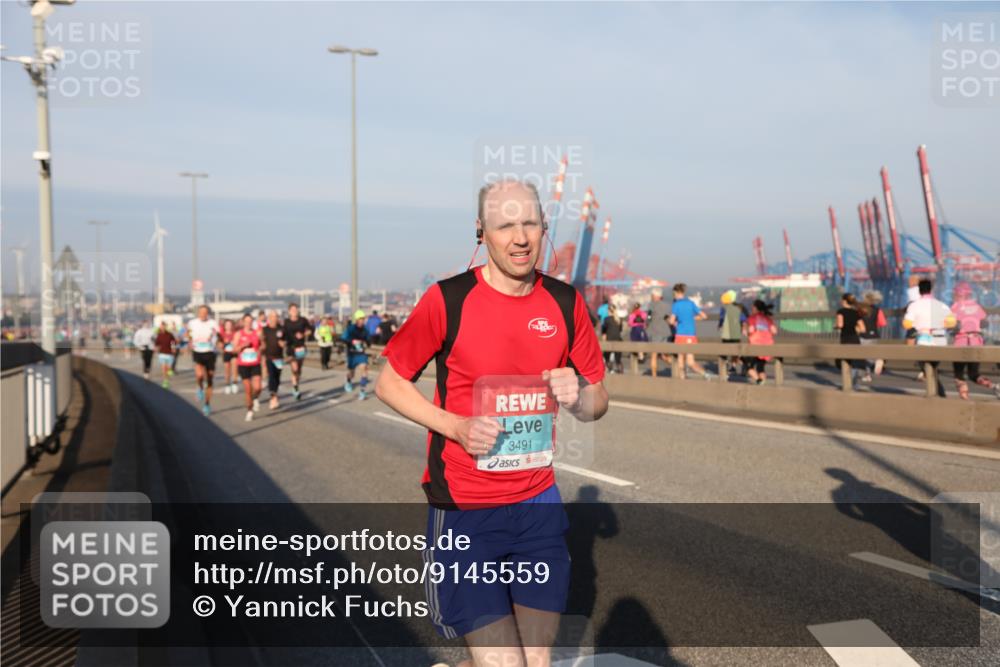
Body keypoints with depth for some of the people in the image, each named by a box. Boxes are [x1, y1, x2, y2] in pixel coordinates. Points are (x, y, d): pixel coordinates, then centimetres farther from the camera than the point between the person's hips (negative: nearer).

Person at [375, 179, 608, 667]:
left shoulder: (565, 302, 2)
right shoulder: (448, 299, -9)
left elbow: (597, 404, 11)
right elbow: (389, 383, -1)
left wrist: (578, 394, -13)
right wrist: (456, 426, -16)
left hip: (538, 504, 4)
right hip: (464, 511, -4)